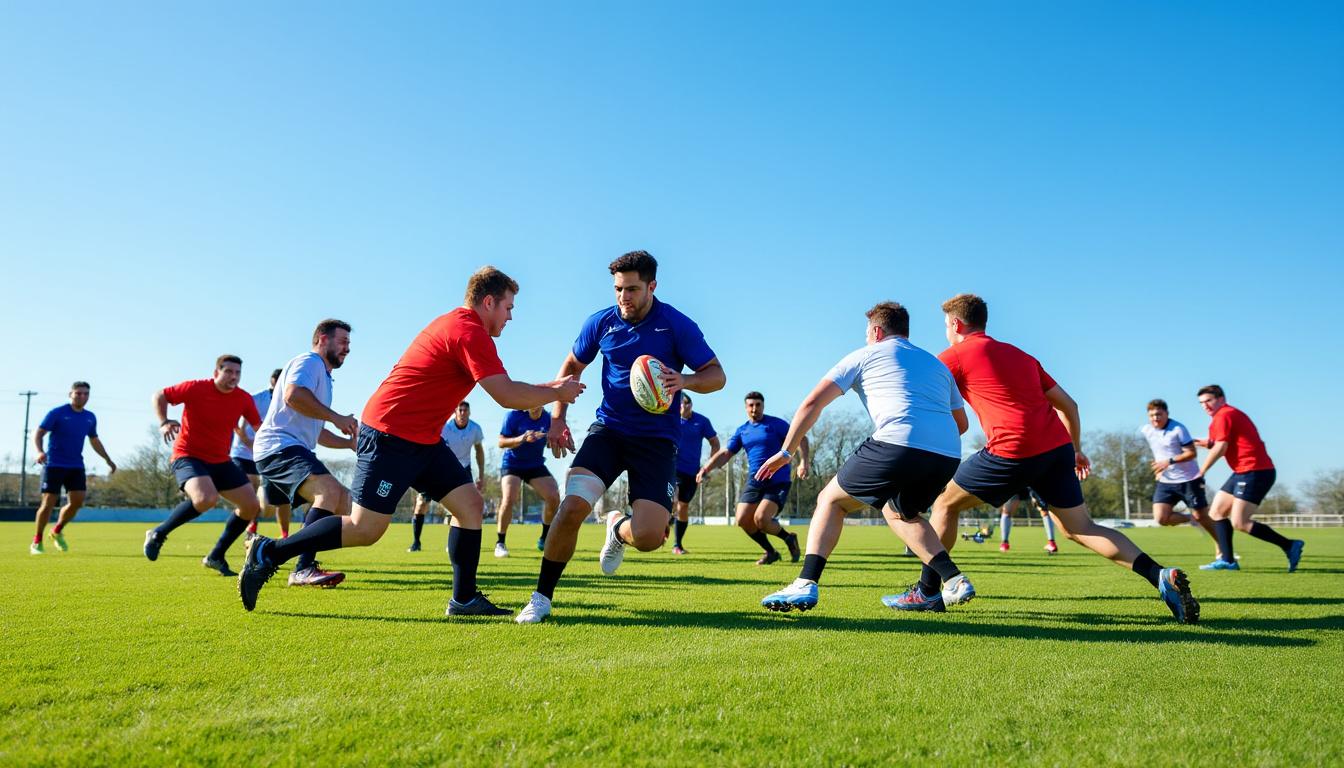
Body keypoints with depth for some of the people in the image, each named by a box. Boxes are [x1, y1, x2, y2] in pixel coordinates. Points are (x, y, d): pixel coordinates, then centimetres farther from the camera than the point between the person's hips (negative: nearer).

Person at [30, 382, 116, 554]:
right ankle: (37, 541, 11)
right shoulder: (56, 413, -7)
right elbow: (38, 434, -11)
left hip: (76, 466, 5)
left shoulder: (90, 418, 8)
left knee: (77, 502, -5)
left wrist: (108, 460, 23)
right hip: (54, 465, -5)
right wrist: (40, 451, -30)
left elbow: (94, 440, 23)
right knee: (49, 503, -6)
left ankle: (57, 531, 21)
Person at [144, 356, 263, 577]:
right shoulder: (196, 388, -13)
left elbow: (258, 426, 10)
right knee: (206, 498, -35)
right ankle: (158, 534, -10)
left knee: (252, 506, -1)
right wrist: (164, 422, -19)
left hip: (220, 461, 6)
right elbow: (159, 395, -3)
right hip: (188, 456, -6)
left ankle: (216, 556, 14)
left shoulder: (244, 399, -1)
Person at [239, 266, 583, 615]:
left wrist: (548, 388, 16)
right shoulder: (470, 332, -17)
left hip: (422, 439, 10)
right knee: (366, 529, -6)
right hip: (390, 435, -10)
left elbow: (503, 387, 24)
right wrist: (557, 393, -8)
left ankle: (464, 599, 8)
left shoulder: (459, 324, 15)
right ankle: (268, 553, 8)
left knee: (470, 503, 3)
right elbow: (507, 396, -22)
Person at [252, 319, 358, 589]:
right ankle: (304, 569, -32)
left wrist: (349, 443, 22)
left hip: (292, 450, 11)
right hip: (279, 447, -11)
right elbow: (293, 395, -26)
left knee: (343, 501, 10)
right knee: (330, 491, -30)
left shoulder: (322, 375, 28)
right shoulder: (309, 362, -3)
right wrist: (336, 417, -19)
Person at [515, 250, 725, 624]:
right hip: (608, 429, 2)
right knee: (572, 506, -20)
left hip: (657, 439, -2)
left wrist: (683, 380, -25)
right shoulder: (601, 322, 2)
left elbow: (717, 375, -4)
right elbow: (571, 366, 17)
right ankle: (541, 597, -1)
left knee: (648, 537, -16)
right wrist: (557, 418, 8)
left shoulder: (678, 326, -7)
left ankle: (618, 529, 25)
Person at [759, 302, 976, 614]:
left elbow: (812, 403, 12)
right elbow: (961, 423, 33)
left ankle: (805, 585, -1)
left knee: (830, 500, 15)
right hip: (947, 456, 6)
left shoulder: (864, 355, 17)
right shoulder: (937, 364, 31)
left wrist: (786, 453, 19)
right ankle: (953, 580, 19)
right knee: (898, 511, 32)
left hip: (897, 444, -5)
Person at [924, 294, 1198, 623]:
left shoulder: (952, 357, 7)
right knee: (1081, 528, 14)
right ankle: (1162, 577, -2)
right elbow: (1069, 405, 25)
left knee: (945, 504, 11)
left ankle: (927, 592, 14)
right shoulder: (1022, 356, 26)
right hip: (1058, 447, 6)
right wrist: (1075, 449, 34)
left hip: (1012, 451, -6)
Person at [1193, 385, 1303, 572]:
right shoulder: (1233, 414, 21)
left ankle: (1290, 545, -4)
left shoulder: (1223, 416, -9)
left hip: (1254, 472, -11)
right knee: (1217, 512, 9)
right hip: (1244, 473, 11)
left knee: (1239, 523, -12)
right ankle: (1227, 560, 8)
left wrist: (1201, 471, -7)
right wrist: (1209, 444, 6)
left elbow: (1220, 448, -15)